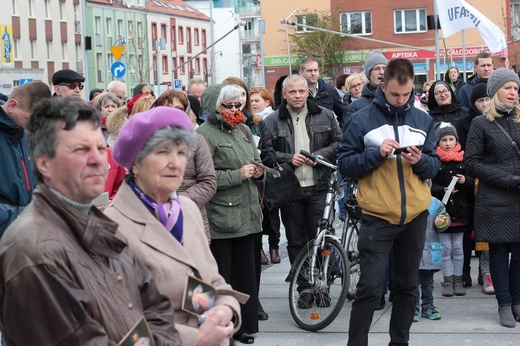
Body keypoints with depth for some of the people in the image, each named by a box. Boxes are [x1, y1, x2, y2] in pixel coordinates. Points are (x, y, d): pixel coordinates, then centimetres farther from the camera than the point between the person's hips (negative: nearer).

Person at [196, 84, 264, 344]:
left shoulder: (243, 130, 15)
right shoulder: (205, 134, -8)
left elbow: (256, 162, 26)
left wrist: (258, 171, 3)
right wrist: (238, 175, -19)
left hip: (247, 213, 7)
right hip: (220, 217, -7)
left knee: (246, 273, 11)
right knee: (221, 276, 0)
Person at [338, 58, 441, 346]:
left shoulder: (423, 120, 8)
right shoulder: (360, 120, -3)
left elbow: (435, 164, 10)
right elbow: (345, 164, -5)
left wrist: (420, 161, -11)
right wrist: (377, 153, -19)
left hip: (416, 215, 4)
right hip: (377, 216, -4)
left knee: (407, 286, 12)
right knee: (370, 288, -6)